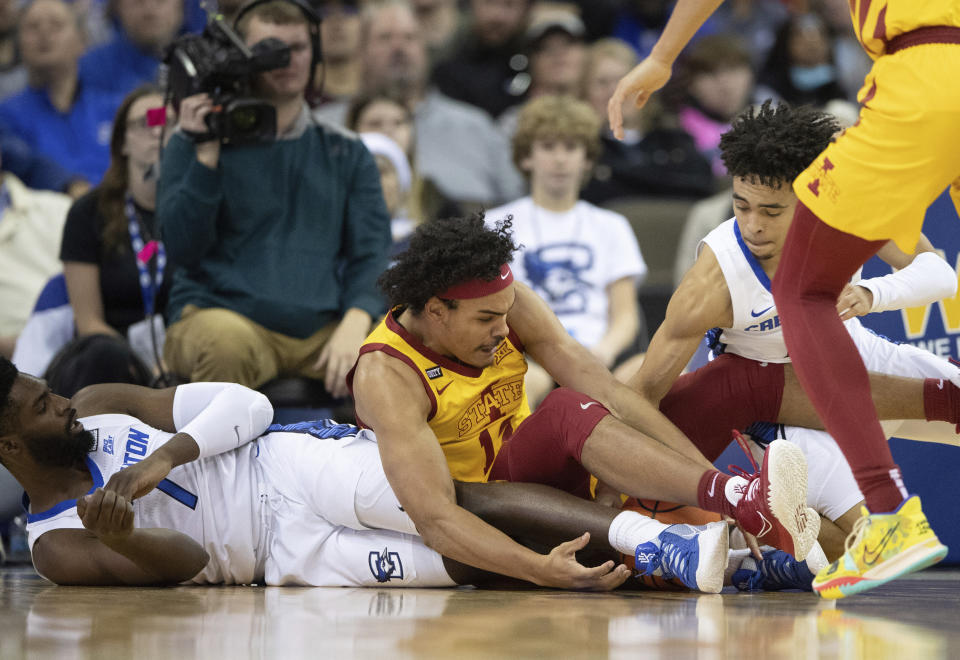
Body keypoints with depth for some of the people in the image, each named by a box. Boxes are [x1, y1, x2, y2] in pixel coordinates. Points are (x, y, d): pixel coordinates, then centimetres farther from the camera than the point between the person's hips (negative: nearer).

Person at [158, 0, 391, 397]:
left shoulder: (346, 153, 18)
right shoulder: (197, 143, 10)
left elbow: (371, 252, 8)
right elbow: (182, 248, -1)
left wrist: (354, 324, -13)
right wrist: (206, 154, -10)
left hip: (323, 331, 3)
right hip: (218, 315, -2)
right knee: (227, 340, -40)